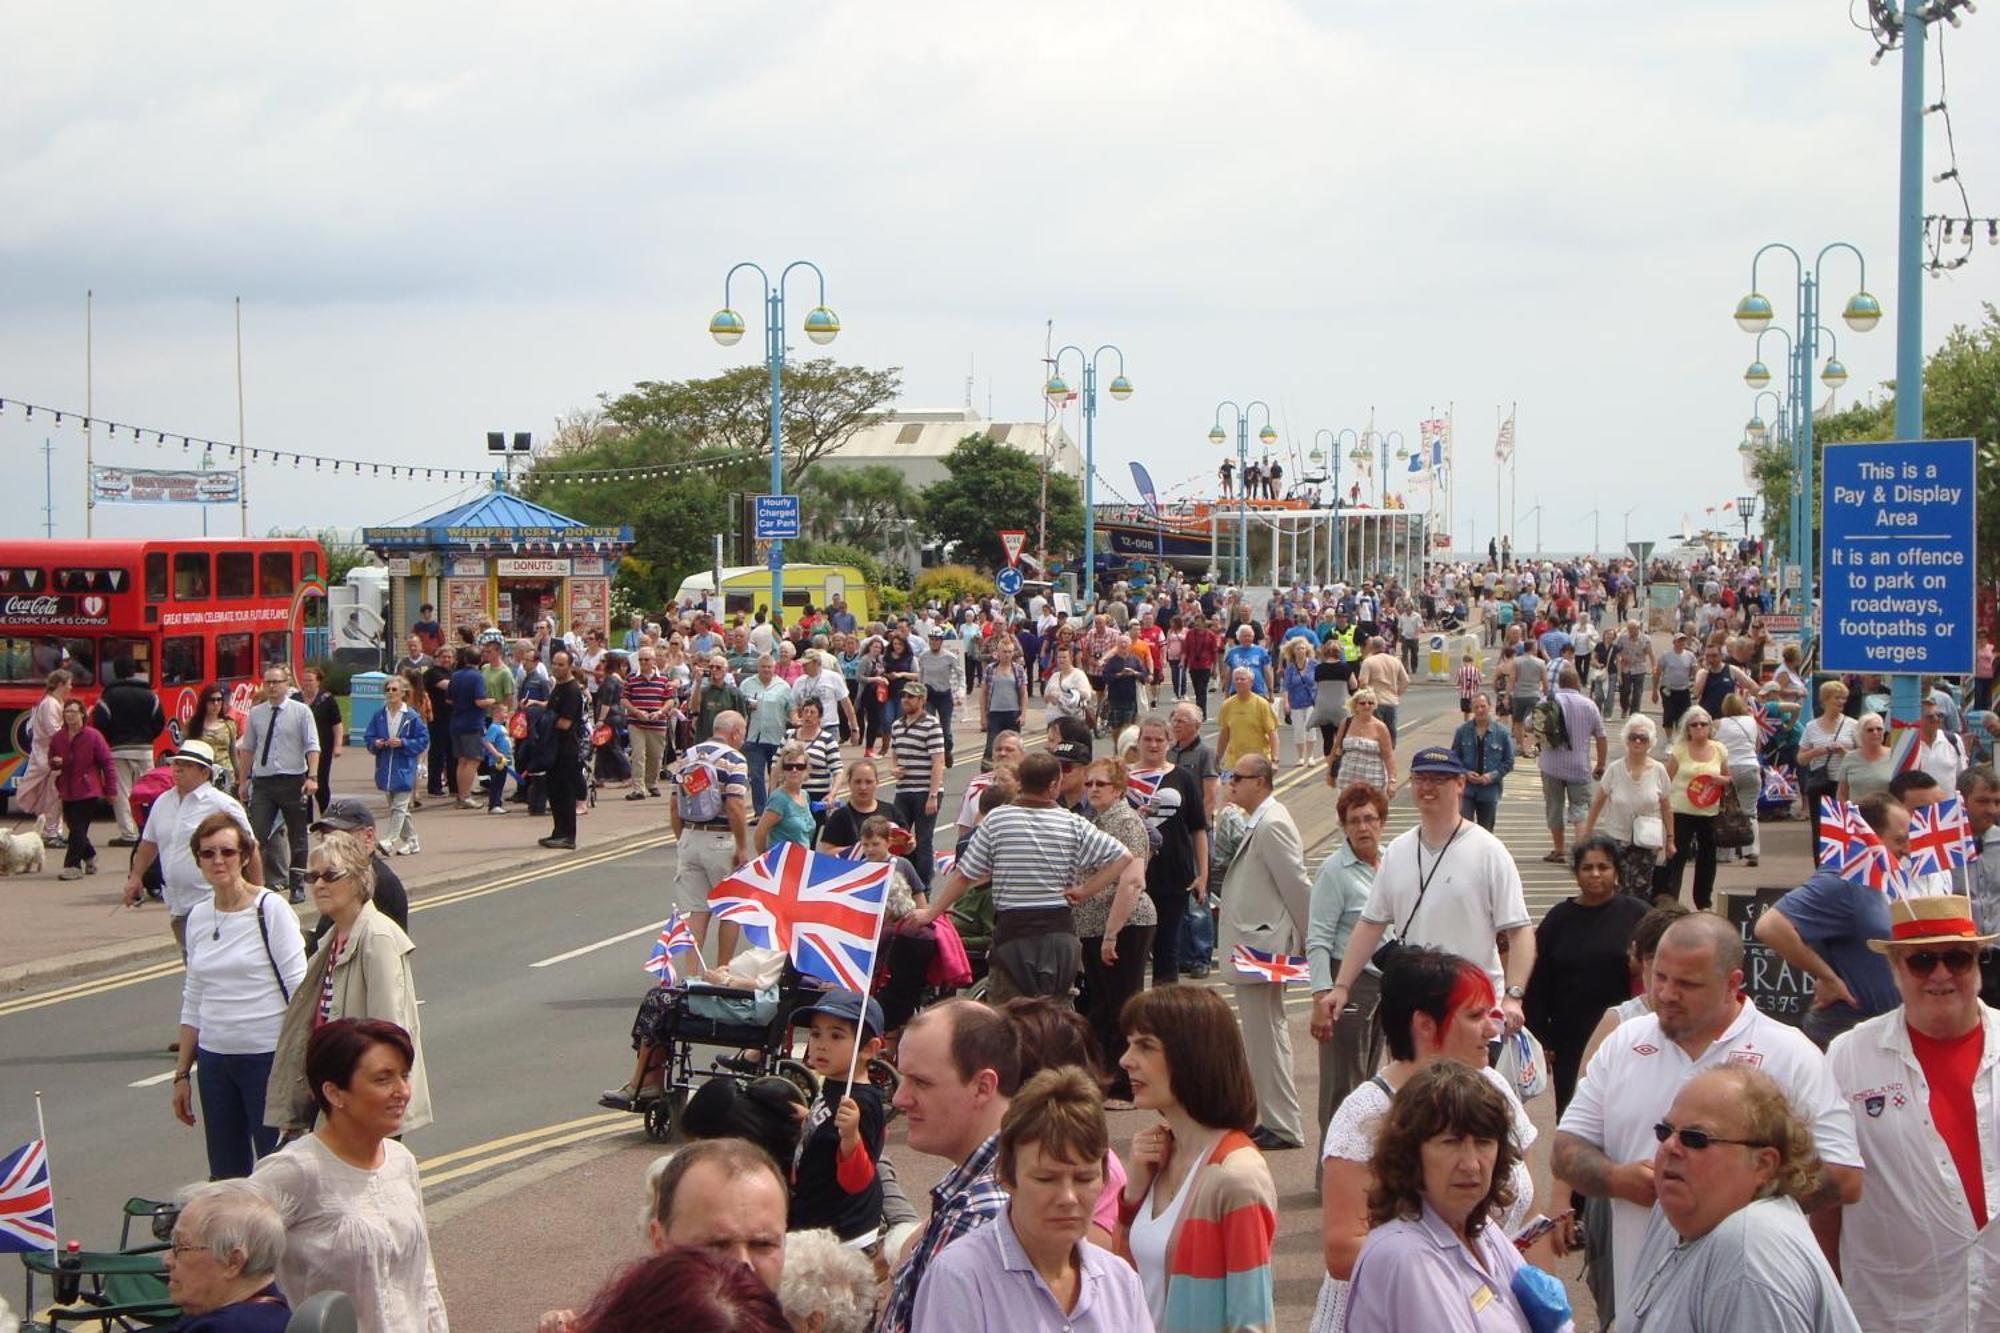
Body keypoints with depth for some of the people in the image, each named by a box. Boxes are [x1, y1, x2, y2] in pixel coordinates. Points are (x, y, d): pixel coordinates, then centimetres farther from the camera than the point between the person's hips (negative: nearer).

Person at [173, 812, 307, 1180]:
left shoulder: (270, 910, -7)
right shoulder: (198, 918, 9)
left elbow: (299, 990, -9)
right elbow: (193, 1001, 17)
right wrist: (182, 1073, 16)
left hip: (268, 1056, -6)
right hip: (214, 1059, 6)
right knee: (225, 1175, 9)